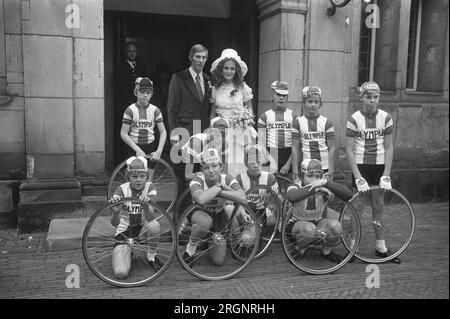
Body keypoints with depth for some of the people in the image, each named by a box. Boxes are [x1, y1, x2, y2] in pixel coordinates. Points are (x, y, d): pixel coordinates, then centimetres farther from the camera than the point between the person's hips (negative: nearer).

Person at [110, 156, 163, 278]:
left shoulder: (149, 188, -12)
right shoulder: (121, 190, -15)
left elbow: (151, 217, -26)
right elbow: (114, 224, -23)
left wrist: (145, 206, -48)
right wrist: (116, 212, -46)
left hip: (142, 229, 1)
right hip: (124, 232, -1)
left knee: (154, 225, -35)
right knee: (121, 273, -22)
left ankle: (151, 257, -6)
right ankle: (127, 252, 13)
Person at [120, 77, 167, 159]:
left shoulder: (155, 110, 1)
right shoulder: (130, 110, -5)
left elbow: (163, 132, -1)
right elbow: (123, 134, -7)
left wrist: (158, 151, -13)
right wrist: (137, 149, -16)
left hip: (151, 149, 2)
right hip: (134, 149, -1)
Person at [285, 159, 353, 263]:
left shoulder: (324, 189, -13)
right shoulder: (296, 187, -19)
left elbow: (348, 195, -29)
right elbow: (291, 197, -46)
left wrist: (325, 182, -39)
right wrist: (315, 188, -43)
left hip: (318, 223, 3)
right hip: (298, 223, -3)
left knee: (335, 226, -28)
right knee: (309, 229, -38)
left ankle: (326, 251, 3)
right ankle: (299, 250, -4)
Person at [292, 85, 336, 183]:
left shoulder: (326, 122, 3)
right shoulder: (298, 122, 2)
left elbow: (331, 148, 2)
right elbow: (295, 148, 0)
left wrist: (331, 172, -5)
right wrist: (295, 173, -4)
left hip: (325, 168, 1)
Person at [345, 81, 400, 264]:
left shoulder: (386, 118, -1)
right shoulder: (354, 119, -9)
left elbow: (389, 148, -1)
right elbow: (349, 150, -11)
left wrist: (386, 176, -9)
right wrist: (358, 178, -17)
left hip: (379, 165, 3)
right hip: (360, 165, -3)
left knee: (378, 205, 9)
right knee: (357, 205, -1)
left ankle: (380, 247, 19)